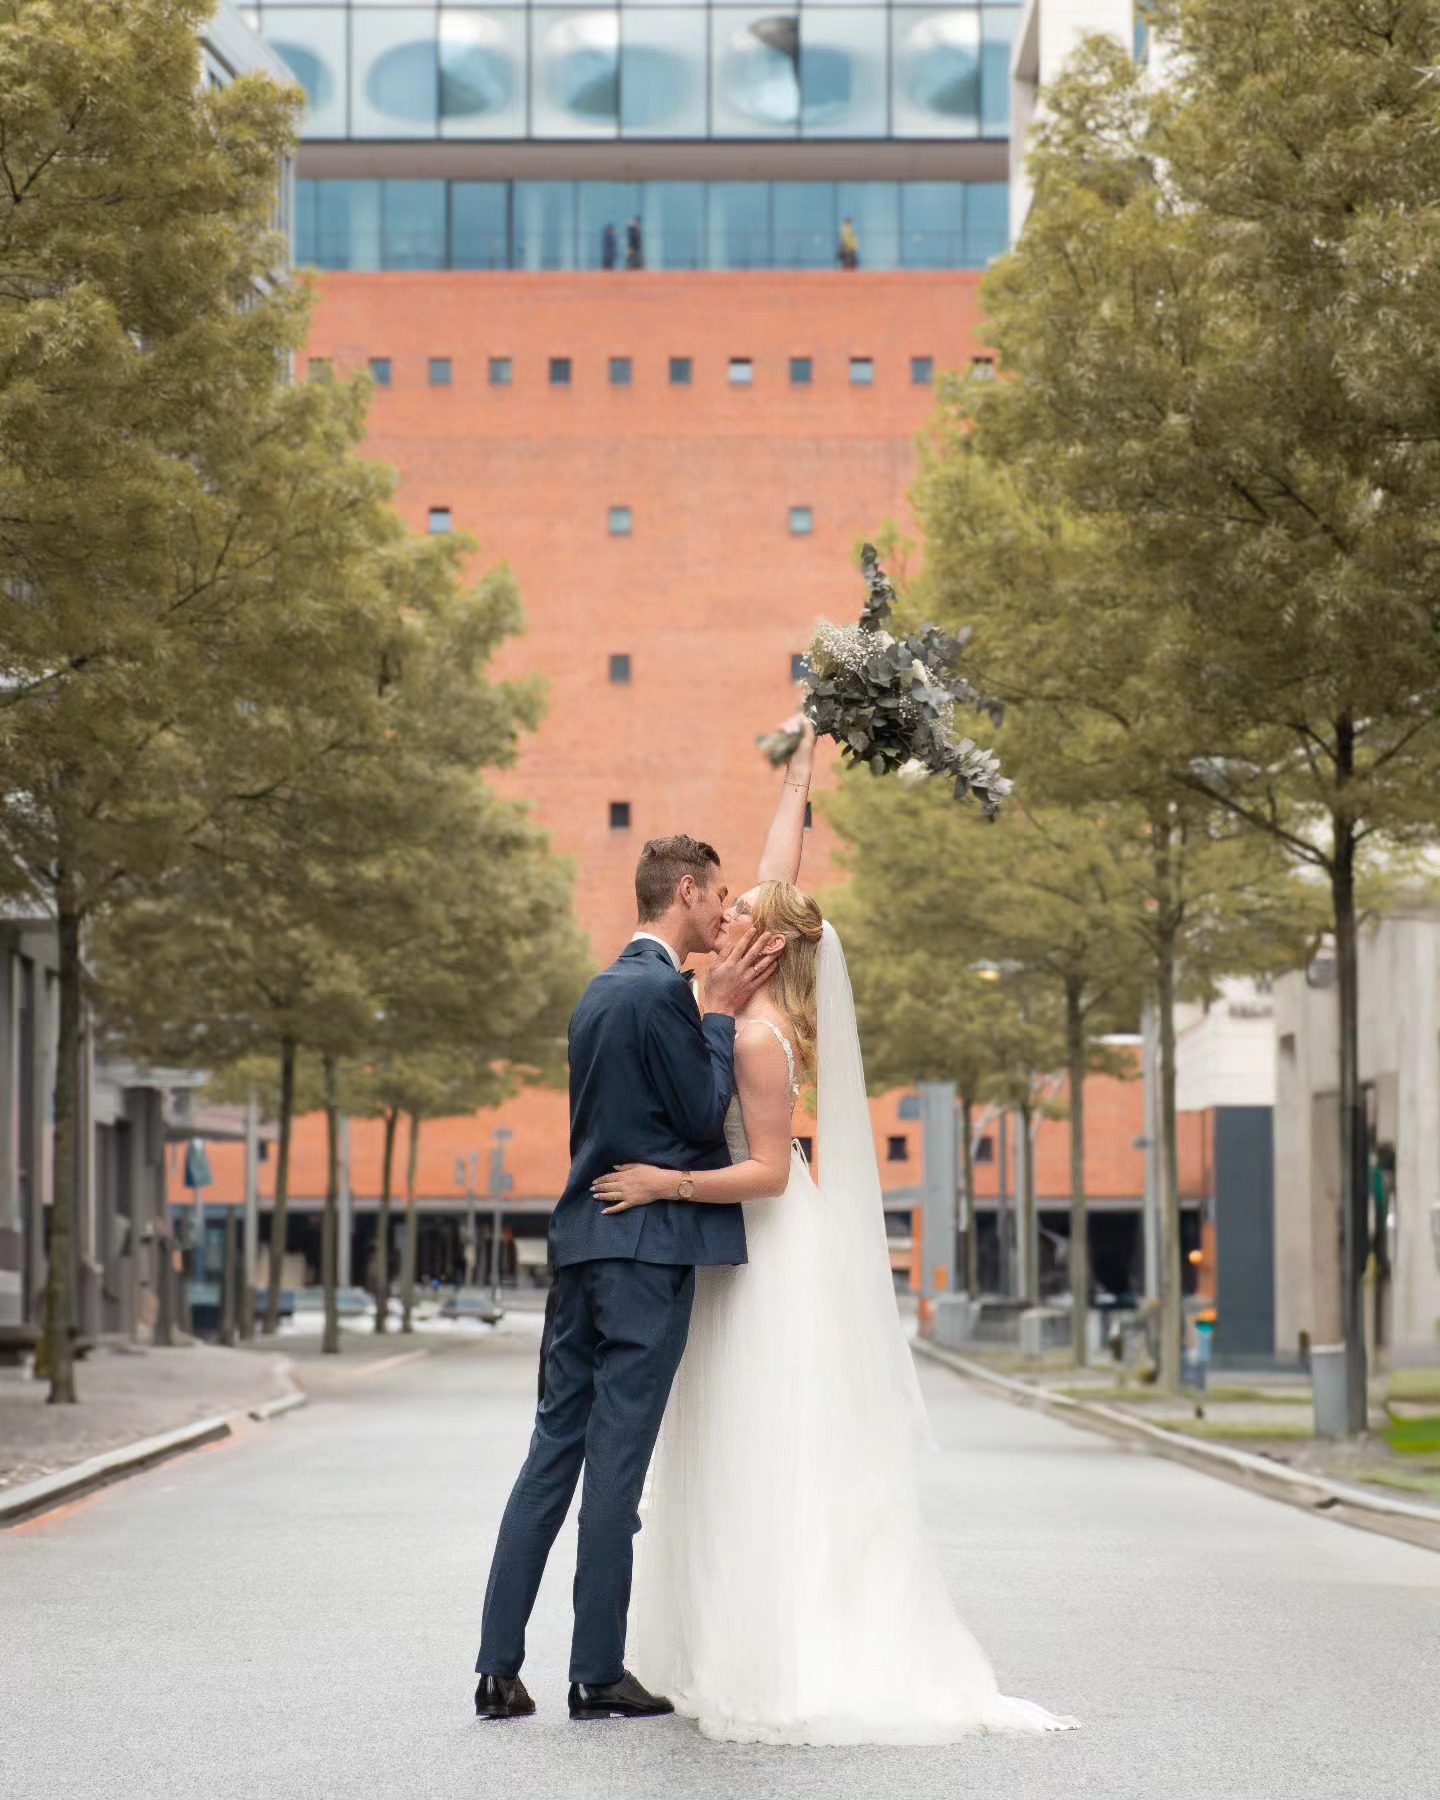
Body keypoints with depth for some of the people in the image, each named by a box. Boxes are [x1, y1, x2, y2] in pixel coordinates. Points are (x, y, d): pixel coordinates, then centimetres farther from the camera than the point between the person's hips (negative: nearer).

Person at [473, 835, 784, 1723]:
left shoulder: (602, 990, 16)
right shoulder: (663, 990, -12)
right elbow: (704, 1115, -11)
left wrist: (717, 1008, 18)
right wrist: (722, 1012, -2)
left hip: (585, 1240, 9)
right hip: (650, 1245, -9)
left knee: (554, 1452, 8)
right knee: (617, 1460, -4)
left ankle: (499, 1667, 6)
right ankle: (598, 1674, 1)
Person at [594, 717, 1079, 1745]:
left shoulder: (759, 1036, -18)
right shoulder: (769, 1001, 5)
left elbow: (769, 1170, -19)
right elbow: (781, 878, 16)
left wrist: (667, 1183, -23)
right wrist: (798, 770, 23)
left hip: (773, 1256, -9)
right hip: (754, 1251, 9)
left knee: (769, 1464, -9)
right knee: (749, 1464, 8)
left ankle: (789, 1675, -10)